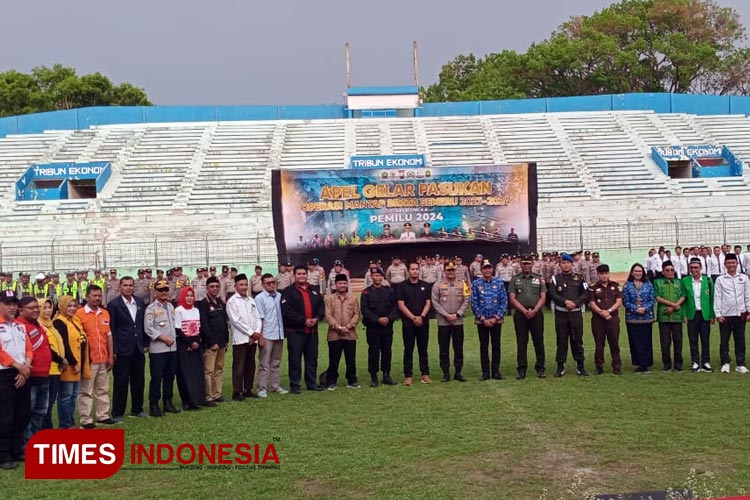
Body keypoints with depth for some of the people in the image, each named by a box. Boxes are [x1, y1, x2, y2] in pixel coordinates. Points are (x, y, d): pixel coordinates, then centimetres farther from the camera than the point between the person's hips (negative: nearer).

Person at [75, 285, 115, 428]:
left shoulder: (105, 313, 9)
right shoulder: (79, 313, -8)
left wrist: (111, 356, 8)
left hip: (104, 359, 5)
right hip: (88, 359, -5)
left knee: (103, 389, 12)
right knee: (86, 391, 2)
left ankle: (103, 415, 22)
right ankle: (85, 420, 6)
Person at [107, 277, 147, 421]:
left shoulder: (140, 303, 9)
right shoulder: (113, 304, -7)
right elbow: (110, 329, -9)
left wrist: (145, 343, 9)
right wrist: (113, 350, -12)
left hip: (138, 349, 5)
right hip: (123, 350, -5)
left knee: (139, 381, 12)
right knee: (121, 382, 1)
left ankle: (137, 409, 25)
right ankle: (117, 413, 10)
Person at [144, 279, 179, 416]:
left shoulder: (171, 306, 13)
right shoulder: (151, 308, -6)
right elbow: (148, 328, -13)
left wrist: (174, 337, 8)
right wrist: (163, 338, -15)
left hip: (172, 348, 6)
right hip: (157, 349, -6)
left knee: (170, 377, 11)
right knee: (156, 378, -3)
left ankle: (168, 402, 21)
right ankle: (154, 406, 4)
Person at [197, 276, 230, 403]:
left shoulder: (222, 304, 15)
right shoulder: (203, 304, -7)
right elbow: (204, 325, -13)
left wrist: (226, 340, 11)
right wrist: (212, 342, -14)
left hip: (221, 343, 7)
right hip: (210, 344, -7)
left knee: (219, 370, 10)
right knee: (209, 371, -6)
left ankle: (217, 394, 17)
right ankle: (208, 397, -3)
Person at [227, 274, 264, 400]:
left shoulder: (251, 300, 14)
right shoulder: (232, 301, -4)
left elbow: (257, 318, 11)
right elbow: (236, 320, -11)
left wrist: (257, 332, -6)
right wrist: (251, 333, -12)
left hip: (253, 339, 6)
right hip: (239, 339, -6)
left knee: (250, 366, 10)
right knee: (239, 367, -4)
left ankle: (248, 390, 19)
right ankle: (236, 392, 1)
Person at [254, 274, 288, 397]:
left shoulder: (280, 296, 7)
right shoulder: (260, 298, -7)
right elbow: (260, 318, -10)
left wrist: (284, 331, 9)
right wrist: (260, 336, -12)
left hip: (279, 335, 5)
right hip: (267, 335, -5)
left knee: (276, 363, 14)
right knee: (264, 364, 0)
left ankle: (275, 385, 22)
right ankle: (262, 388, 4)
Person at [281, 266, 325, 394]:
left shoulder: (314, 291, 16)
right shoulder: (288, 292, -3)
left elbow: (321, 306, 12)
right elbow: (287, 311, -14)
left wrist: (317, 318, -8)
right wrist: (304, 320, -17)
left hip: (312, 330, 5)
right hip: (295, 331, -5)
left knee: (312, 358, 10)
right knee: (295, 359, -2)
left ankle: (312, 383, 20)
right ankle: (295, 385, 6)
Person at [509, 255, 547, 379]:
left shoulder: (539, 278, 9)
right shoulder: (515, 280, 7)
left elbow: (543, 297, 3)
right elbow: (512, 298, 0)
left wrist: (534, 310, -11)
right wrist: (524, 311, -11)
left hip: (536, 313, 0)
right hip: (520, 313, 0)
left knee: (539, 341, 1)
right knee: (521, 342, 2)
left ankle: (540, 368, 8)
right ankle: (522, 369, 6)